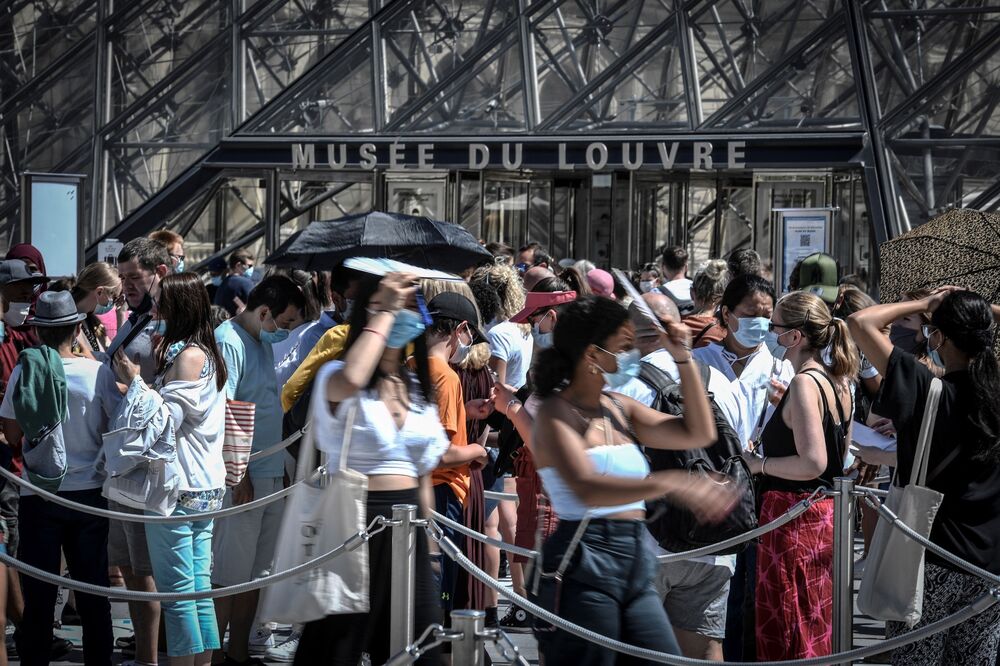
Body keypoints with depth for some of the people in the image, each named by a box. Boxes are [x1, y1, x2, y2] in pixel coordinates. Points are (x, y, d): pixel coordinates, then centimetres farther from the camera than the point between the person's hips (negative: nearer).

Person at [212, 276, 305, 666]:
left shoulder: (265, 341, 15)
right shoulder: (229, 342, -14)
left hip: (270, 476, 9)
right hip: (243, 479, -9)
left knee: (254, 573, 13)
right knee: (228, 574, -4)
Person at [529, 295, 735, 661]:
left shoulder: (619, 408, 13)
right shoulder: (556, 414, -9)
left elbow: (699, 433, 18)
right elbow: (586, 489, -27)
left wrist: (683, 358, 10)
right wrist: (669, 483, -37)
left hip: (635, 563, 8)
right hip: (582, 566, -8)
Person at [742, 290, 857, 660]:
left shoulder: (804, 383, -18)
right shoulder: (838, 382, 8)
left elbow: (812, 463, -25)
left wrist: (759, 464, -13)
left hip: (794, 512, -9)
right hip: (828, 512, 9)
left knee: (786, 633, -1)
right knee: (820, 624, 17)